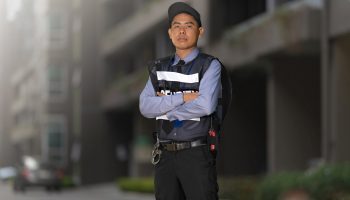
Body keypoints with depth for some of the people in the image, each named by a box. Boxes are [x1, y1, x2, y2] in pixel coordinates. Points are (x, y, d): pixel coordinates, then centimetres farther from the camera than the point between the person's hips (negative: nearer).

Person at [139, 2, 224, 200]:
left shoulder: (210, 65, -5)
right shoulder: (159, 68, 11)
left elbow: (206, 106, -21)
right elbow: (145, 107, -3)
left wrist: (166, 107, -9)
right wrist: (183, 97, -15)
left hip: (197, 155, -5)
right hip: (165, 156, 5)